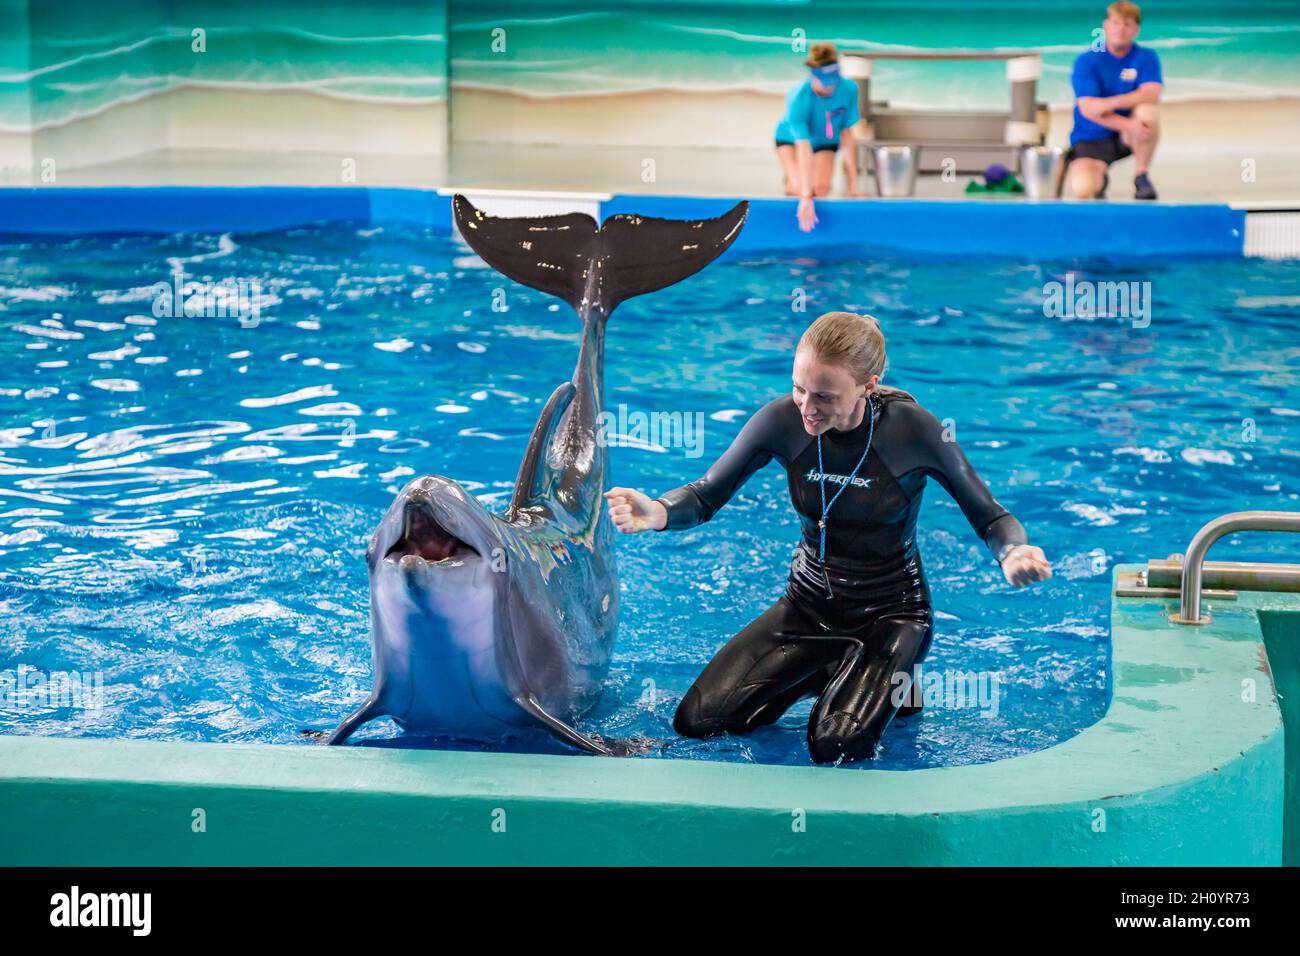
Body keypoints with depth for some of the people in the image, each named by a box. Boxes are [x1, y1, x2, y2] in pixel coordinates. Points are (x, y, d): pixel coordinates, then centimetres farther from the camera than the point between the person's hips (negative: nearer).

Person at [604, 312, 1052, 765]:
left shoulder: (914, 430, -21)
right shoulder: (782, 421, -14)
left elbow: (989, 516, -11)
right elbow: (705, 496, -4)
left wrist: (1013, 554, -36)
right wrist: (656, 513, -28)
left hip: (889, 611, -3)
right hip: (808, 604, 4)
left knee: (836, 746, -27)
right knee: (695, 721, -8)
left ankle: (891, 681, 10)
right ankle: (827, 672, 16)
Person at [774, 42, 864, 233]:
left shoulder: (849, 89, -29)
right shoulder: (798, 99, -39)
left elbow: (847, 134, -19)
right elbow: (804, 149, -43)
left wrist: (853, 184, -21)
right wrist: (806, 198, -48)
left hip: (825, 141, 3)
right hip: (791, 139, -3)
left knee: (822, 188, -21)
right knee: (798, 188, -25)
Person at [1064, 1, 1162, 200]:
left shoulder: (1146, 57, -1)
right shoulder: (1086, 61, -7)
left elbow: (1151, 95, -19)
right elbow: (1087, 108, -18)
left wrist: (1109, 103, -31)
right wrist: (1128, 125, -29)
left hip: (1126, 138, 1)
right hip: (1091, 139, -1)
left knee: (1148, 112, -32)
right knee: (1081, 189, -28)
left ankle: (1141, 178, -12)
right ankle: (1100, 178, 12)